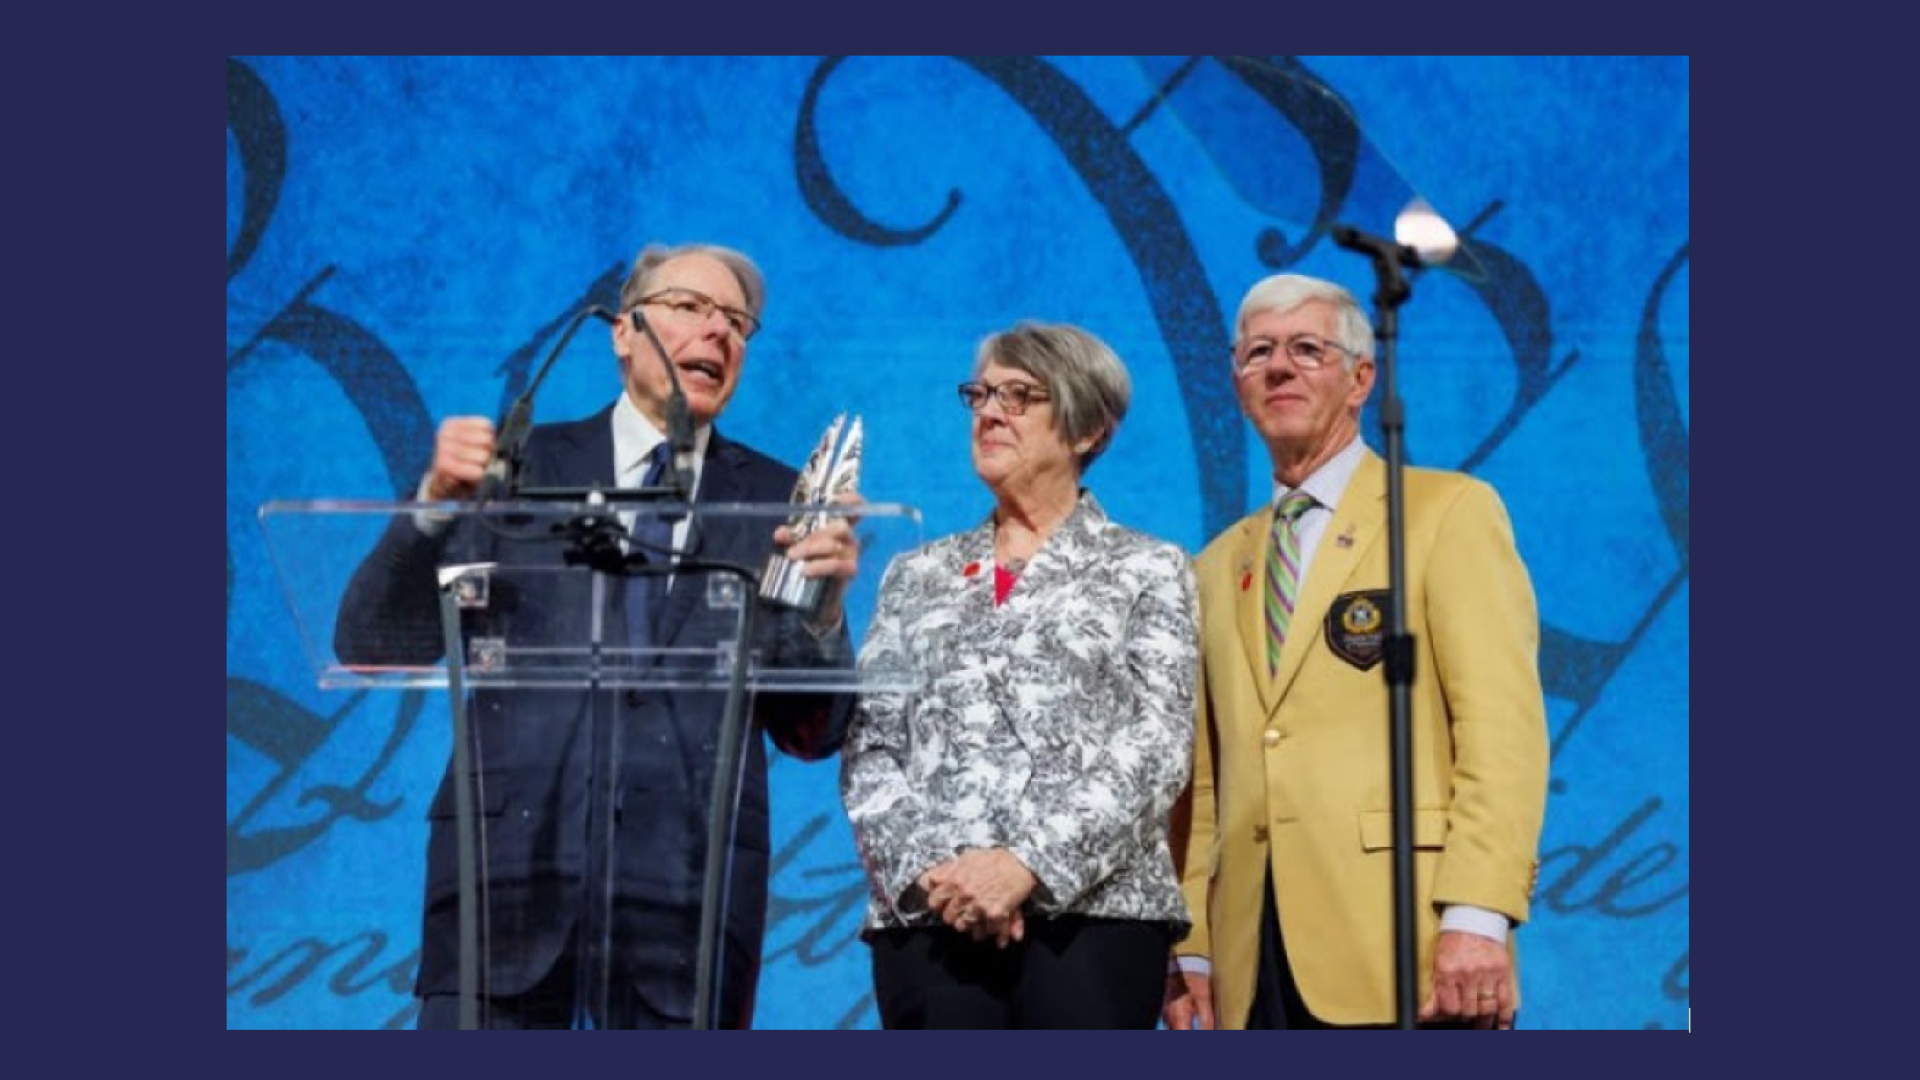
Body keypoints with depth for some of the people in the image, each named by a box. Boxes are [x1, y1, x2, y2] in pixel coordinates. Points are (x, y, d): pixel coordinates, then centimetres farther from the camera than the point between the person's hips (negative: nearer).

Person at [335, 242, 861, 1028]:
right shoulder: (521, 464, 9)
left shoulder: (775, 500, 10)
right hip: (512, 867, 0)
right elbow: (373, 648, 3)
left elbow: (810, 734, 8)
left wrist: (824, 610, -11)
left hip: (690, 884, 1)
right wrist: (434, 503, -13)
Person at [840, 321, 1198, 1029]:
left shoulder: (1147, 571, 10)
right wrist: (928, 868, -8)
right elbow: (867, 749, 11)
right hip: (928, 916, 3)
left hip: (1094, 909, -2)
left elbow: (1156, 745, -2)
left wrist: (1028, 863, -15)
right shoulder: (917, 576, 19)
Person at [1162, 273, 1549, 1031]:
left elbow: (1503, 726, -6)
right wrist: (1188, 946, 8)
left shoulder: (1448, 511, 4)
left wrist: (1478, 917, -16)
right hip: (1255, 964, 5)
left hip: (1406, 948, -5)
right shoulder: (1219, 567, 21)